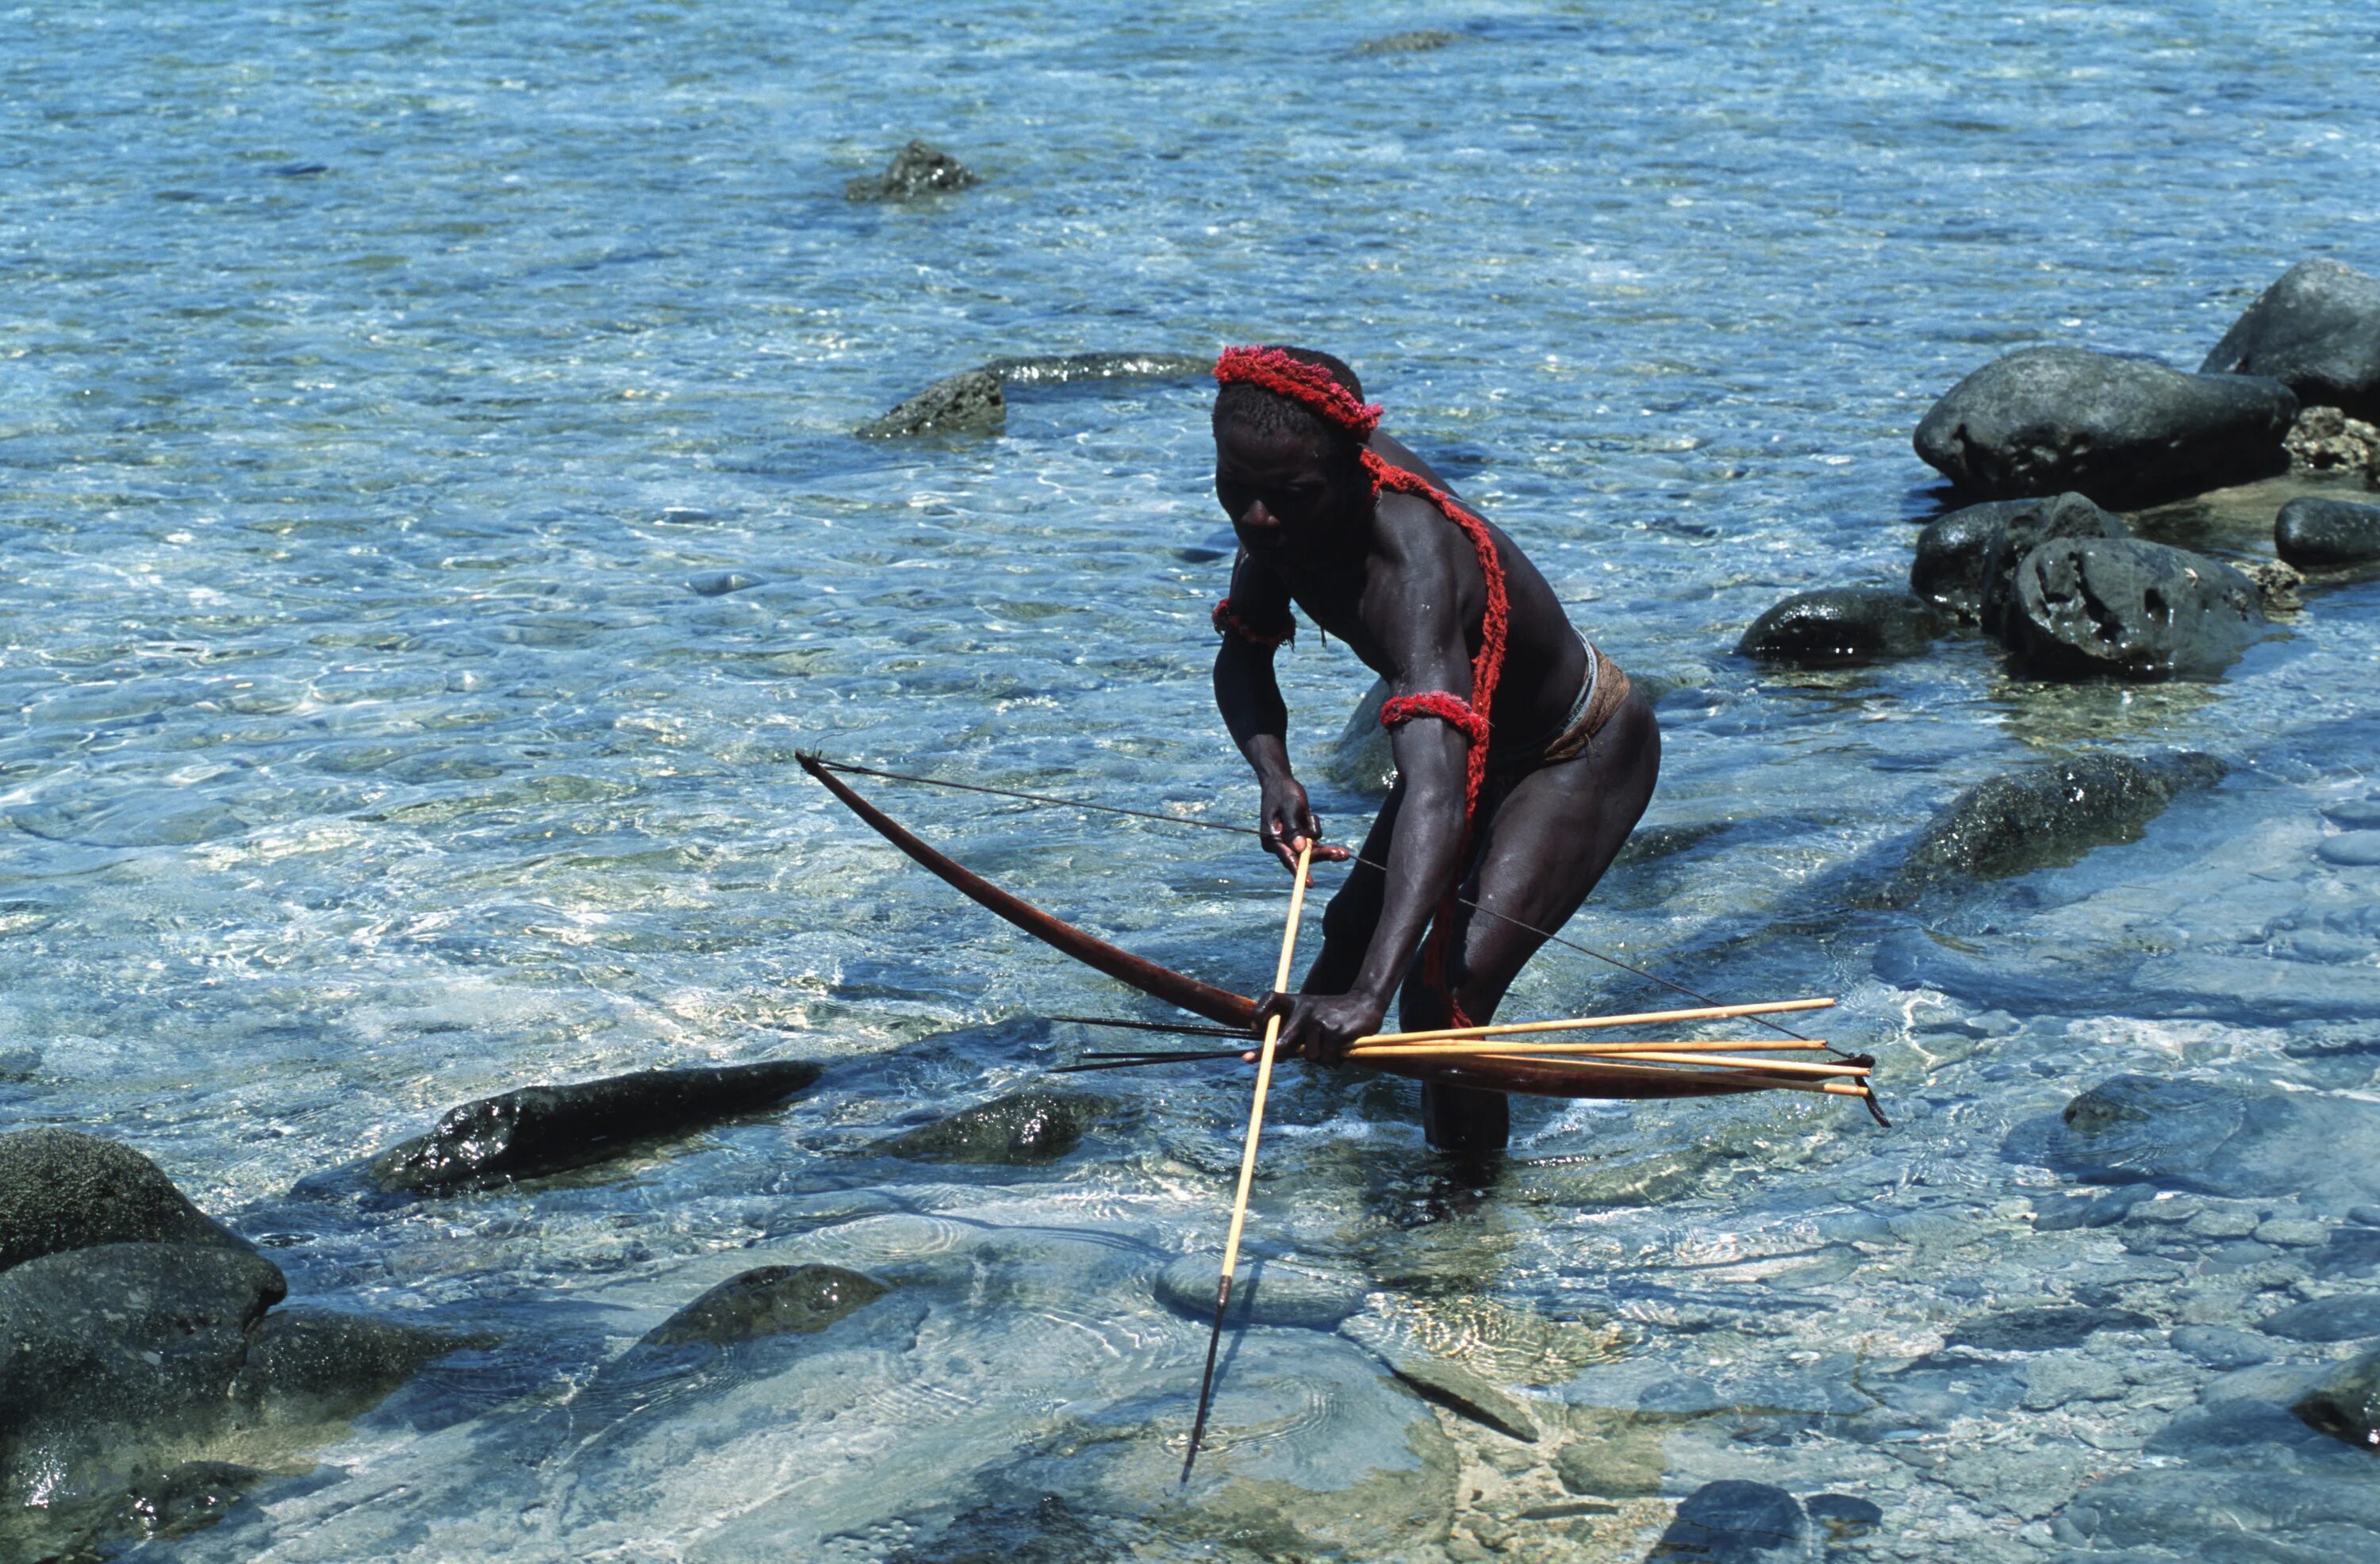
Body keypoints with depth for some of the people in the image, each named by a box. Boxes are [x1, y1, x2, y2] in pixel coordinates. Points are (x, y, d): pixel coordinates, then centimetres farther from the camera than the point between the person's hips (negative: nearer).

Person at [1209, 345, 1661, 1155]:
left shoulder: (1412, 563, -44)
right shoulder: (1297, 487, -20)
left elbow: (1437, 791, -57)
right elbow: (1242, 655, -4)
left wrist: (1371, 994, -68)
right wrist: (1273, 775, -26)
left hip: (1583, 755, -8)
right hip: (1477, 737, 8)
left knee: (1444, 993, -23)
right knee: (1357, 924, 23)